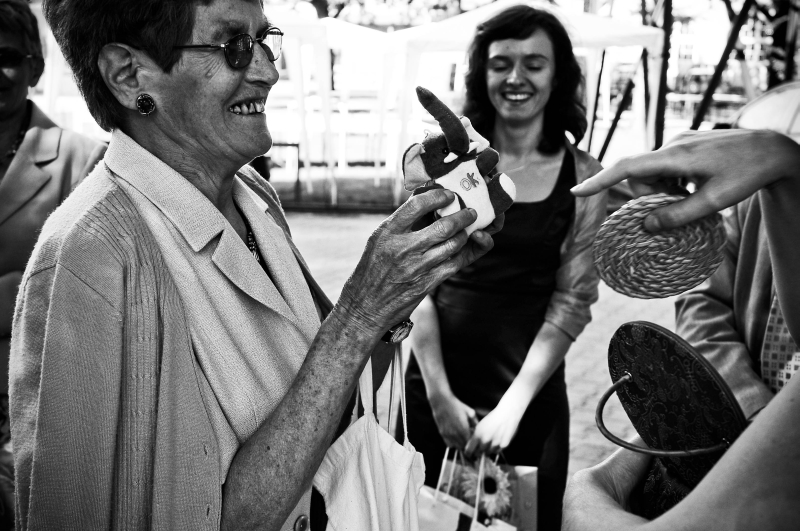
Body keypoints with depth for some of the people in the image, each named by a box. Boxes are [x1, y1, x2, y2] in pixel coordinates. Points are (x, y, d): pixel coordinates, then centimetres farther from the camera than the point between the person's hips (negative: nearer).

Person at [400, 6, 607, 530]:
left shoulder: (582, 178, -3)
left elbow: (572, 302, -5)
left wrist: (513, 405, -12)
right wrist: (439, 394, -9)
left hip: (532, 392, 0)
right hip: (433, 385, 1)